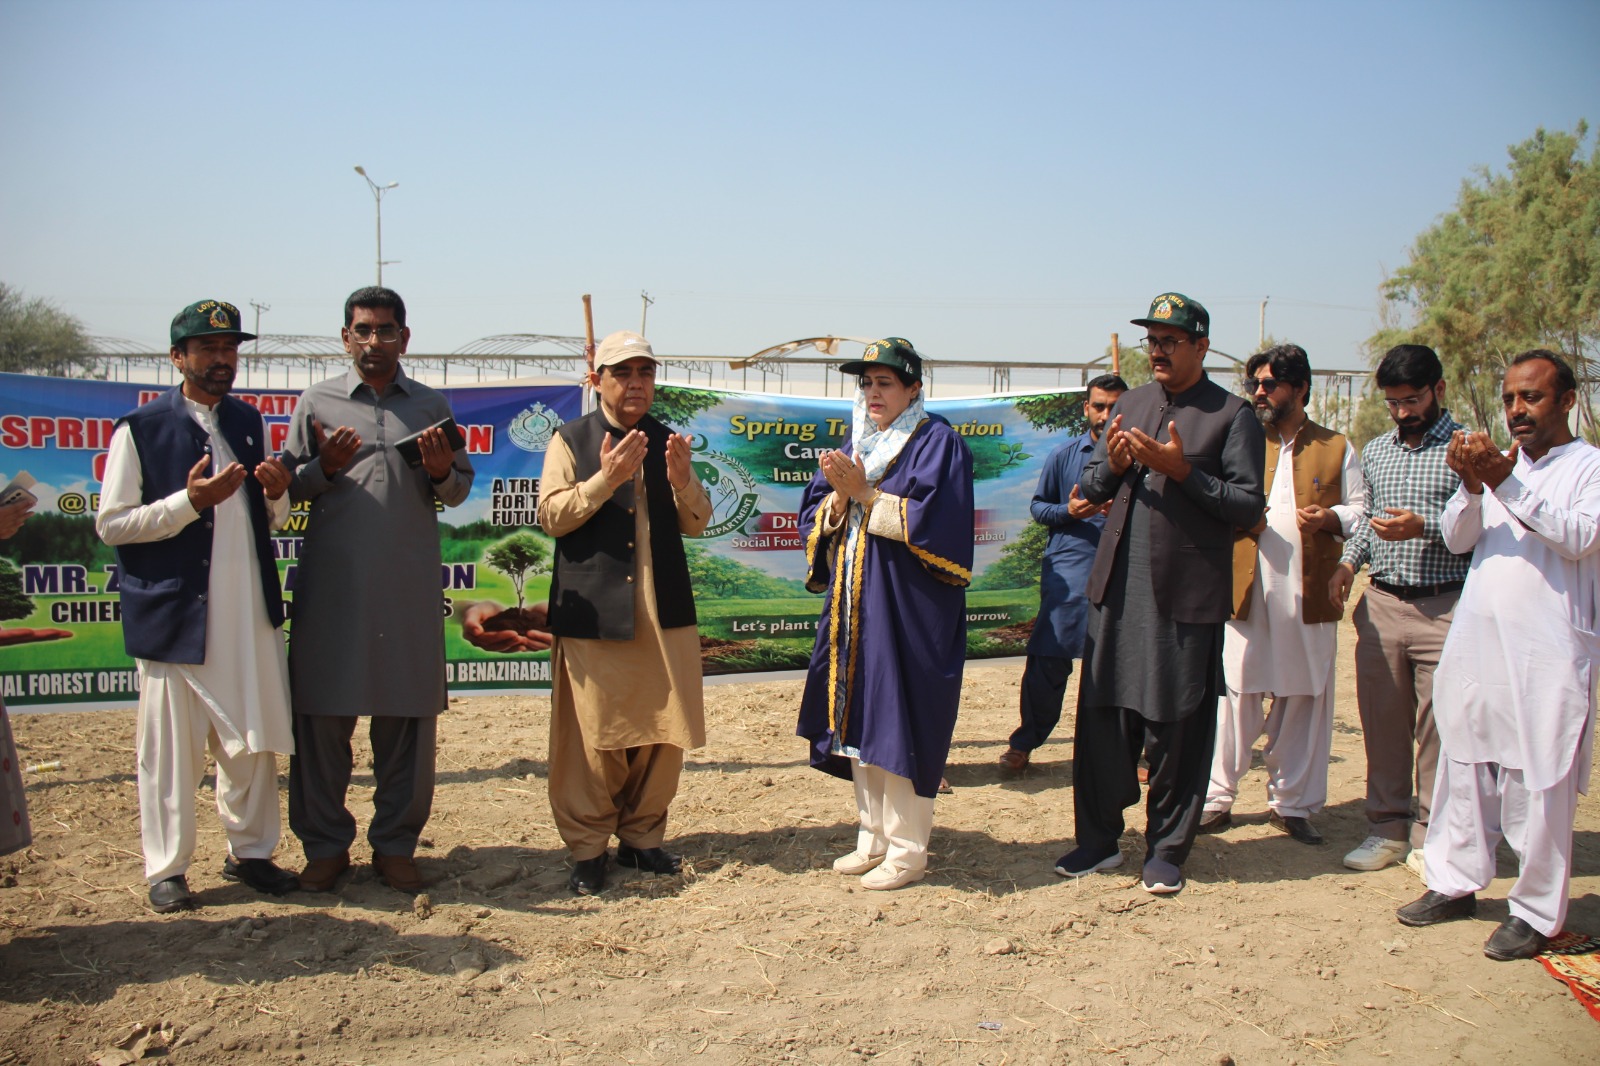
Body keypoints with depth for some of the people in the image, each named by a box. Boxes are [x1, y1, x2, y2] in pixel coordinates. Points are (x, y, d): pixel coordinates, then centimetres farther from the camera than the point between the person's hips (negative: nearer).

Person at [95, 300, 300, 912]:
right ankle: (167, 868, 17)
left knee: (255, 742, 10)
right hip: (176, 617, -5)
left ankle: (249, 852, 25)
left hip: (250, 614, 5)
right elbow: (110, 524, -7)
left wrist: (277, 494, -3)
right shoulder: (140, 430, -4)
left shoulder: (248, 423, 13)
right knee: (169, 747, 3)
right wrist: (191, 501, -18)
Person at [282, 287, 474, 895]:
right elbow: (288, 486, 7)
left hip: (410, 588, 1)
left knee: (408, 719, 5)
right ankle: (325, 845, 17)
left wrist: (442, 473, -7)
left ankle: (396, 845, 18)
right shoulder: (316, 403, 7)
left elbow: (459, 491, 15)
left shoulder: (432, 407, 12)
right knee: (323, 714, 3)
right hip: (332, 586, -1)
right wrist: (325, 467, -11)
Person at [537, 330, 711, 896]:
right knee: (593, 737, 0)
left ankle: (642, 837, 22)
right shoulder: (570, 439, 3)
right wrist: (605, 480, -19)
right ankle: (588, 849, 13)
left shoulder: (667, 441, 14)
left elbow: (697, 524, 11)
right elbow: (550, 516, -6)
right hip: (594, 612, -4)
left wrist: (681, 480, -9)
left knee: (663, 735, 7)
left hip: (665, 611, 4)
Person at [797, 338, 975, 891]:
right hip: (855, 605, 7)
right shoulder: (856, 445, 16)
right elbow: (815, 518, 12)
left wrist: (865, 493, -15)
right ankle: (874, 839, 21)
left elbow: (934, 520, -16)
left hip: (909, 608, -7)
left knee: (899, 724, -5)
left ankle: (908, 850, 5)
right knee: (860, 722, 10)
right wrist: (839, 495, -9)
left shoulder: (937, 442, -4)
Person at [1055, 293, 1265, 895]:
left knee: (1176, 728, 3)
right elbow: (1090, 490, 16)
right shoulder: (1130, 406, 14)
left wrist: (1183, 470, -18)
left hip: (1186, 594, -5)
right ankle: (1099, 838, 22)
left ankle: (1167, 851, 17)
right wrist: (1112, 465, -6)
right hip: (1118, 589, 5)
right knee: (1101, 716, 8)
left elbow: (1248, 507, -8)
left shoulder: (1232, 416, -2)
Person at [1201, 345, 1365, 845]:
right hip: (1243, 592, 0)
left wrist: (1331, 517, -14)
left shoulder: (1336, 448, 11)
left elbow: (1361, 512, 7)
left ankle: (1291, 804, 16)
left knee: (1302, 702, 5)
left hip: (1308, 597, 0)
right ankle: (1217, 799, 7)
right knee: (1234, 696, -1)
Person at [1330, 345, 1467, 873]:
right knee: (1381, 720, 9)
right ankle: (1387, 825, 21)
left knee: (1437, 726, -1)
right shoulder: (1374, 452, 15)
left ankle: (1431, 835, 11)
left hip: (1444, 607, -5)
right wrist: (1348, 560, 10)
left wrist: (1424, 526, -20)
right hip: (1381, 604, 5)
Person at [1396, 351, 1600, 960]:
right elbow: (1456, 539, 6)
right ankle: (1456, 882, 25)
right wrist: (1472, 486, -12)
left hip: (1546, 653, -5)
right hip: (1475, 641, 6)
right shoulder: (1497, 463, 15)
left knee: (1539, 782, -1)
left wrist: (1506, 485, -22)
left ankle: (1536, 912, 9)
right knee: (1464, 765, 12)